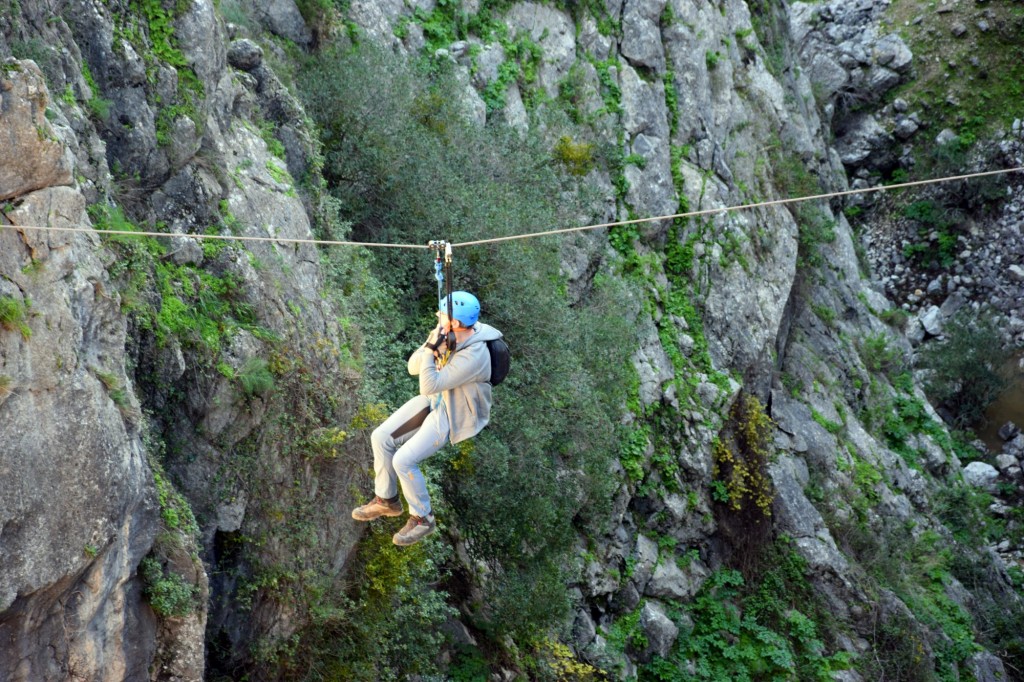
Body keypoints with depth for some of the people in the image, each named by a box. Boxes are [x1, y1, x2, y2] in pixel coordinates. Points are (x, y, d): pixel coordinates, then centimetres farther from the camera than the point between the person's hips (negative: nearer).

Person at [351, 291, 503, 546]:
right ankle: (387, 500, 20)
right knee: (381, 437, 0)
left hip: (455, 416, -8)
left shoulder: (472, 357, -35)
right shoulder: (446, 334, -10)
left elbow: (429, 387, -32)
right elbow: (413, 367, -4)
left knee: (403, 460, -18)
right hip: (436, 400, 8)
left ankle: (422, 518, 5)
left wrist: (431, 348, -33)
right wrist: (431, 348, -23)